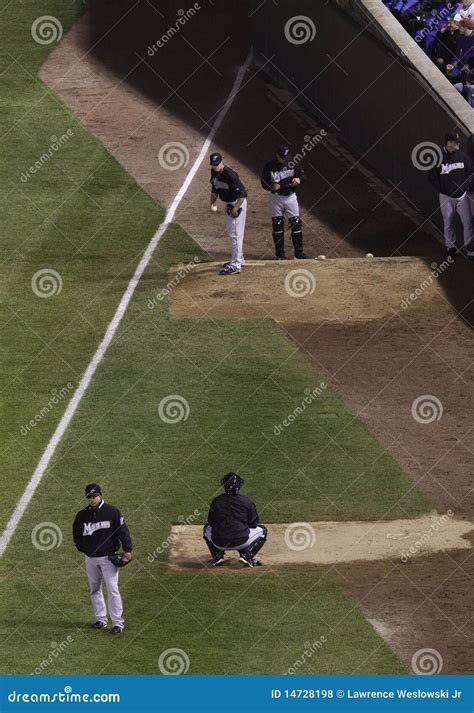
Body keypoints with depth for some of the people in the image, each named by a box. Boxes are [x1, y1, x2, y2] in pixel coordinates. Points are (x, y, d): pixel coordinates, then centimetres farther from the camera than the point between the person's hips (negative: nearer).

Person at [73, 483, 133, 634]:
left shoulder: (111, 512, -5)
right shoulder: (82, 515, 5)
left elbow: (123, 530, -7)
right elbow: (76, 534, 16)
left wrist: (127, 550, -13)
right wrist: (84, 549, 6)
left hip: (108, 557, -5)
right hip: (90, 558, 5)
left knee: (112, 589, -9)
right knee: (94, 589, 11)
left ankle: (118, 623, -8)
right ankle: (101, 619, 21)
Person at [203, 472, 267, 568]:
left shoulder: (216, 501, 5)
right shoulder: (246, 501, 0)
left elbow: (211, 522, 16)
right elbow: (253, 524, 7)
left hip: (219, 543, 2)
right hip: (241, 542, -2)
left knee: (207, 528, 35)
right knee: (262, 530, 22)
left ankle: (217, 556, 15)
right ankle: (246, 555, 1)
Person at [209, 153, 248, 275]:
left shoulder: (229, 174, -26)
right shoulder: (214, 173, 1)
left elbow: (243, 193, -26)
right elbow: (215, 190, 16)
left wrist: (235, 208, -25)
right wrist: (213, 204, 3)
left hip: (237, 203, -10)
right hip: (228, 204, 10)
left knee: (235, 234, -9)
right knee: (231, 233, 21)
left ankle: (236, 265, -7)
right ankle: (238, 259, 36)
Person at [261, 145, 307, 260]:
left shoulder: (292, 164, -5)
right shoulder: (269, 166, -12)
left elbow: (302, 174, -1)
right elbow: (264, 183, -11)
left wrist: (298, 179, -24)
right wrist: (272, 186, -31)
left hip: (290, 196, 2)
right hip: (276, 198, -2)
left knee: (296, 223, 2)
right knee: (277, 225, 3)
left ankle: (299, 251, 12)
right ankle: (279, 254, 12)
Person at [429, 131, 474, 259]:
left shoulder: (463, 156, 2)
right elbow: (433, 177, -1)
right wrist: (442, 189, -9)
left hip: (462, 195, 2)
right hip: (446, 197, -2)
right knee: (448, 223, 7)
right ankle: (450, 247, 18)